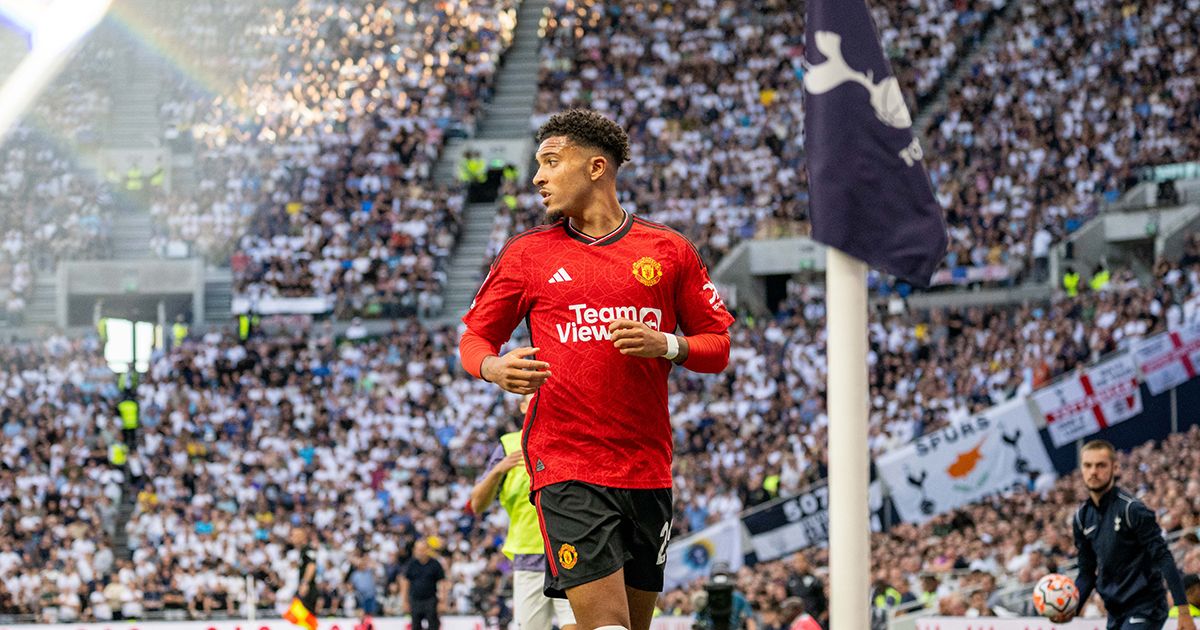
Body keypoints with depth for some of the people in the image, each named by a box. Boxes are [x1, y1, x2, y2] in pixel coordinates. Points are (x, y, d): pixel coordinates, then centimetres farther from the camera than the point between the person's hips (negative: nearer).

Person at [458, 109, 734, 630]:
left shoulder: (670, 251, 8)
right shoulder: (527, 253, 8)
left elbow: (718, 345, 11)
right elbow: (474, 335, 13)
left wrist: (665, 344, -10)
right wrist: (495, 367, -10)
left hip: (648, 466, 3)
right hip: (565, 464, -2)